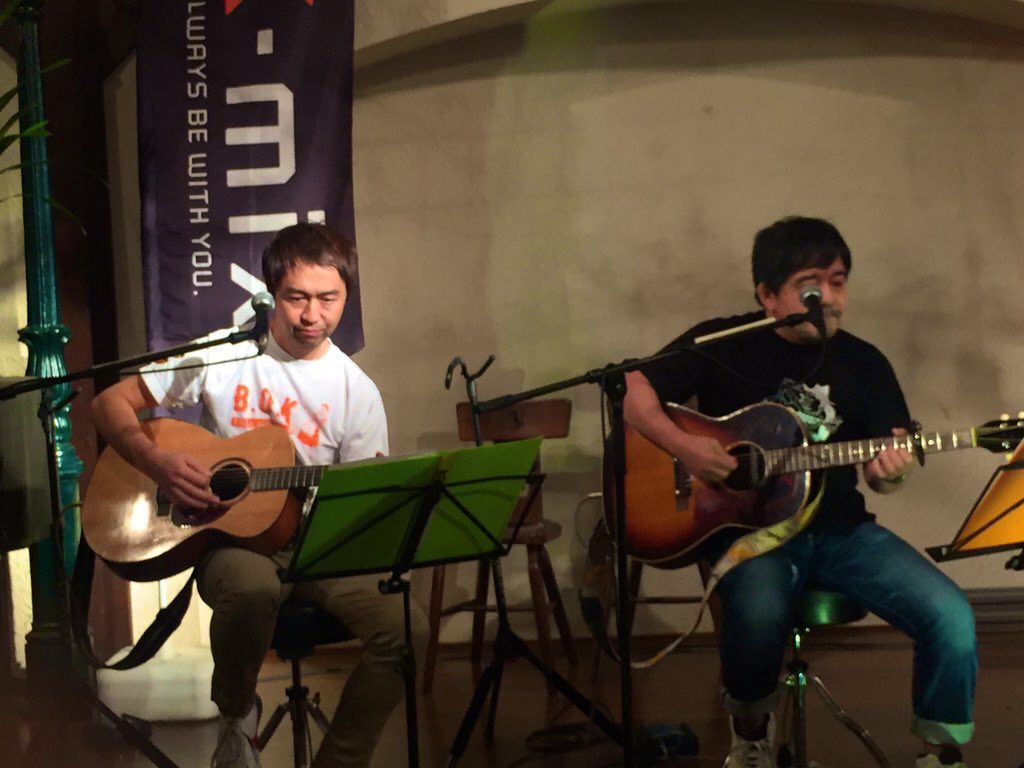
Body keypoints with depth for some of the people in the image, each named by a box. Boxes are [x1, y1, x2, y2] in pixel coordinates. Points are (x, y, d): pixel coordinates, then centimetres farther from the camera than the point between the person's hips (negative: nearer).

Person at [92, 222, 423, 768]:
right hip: (231, 536, -2)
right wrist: (157, 461, -16)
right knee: (252, 587, -39)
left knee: (402, 630, -25)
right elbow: (111, 403, 3)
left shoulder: (357, 393, 3)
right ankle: (236, 716, -8)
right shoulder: (222, 355, -1)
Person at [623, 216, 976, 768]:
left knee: (951, 617, -18)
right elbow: (631, 392, -5)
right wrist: (683, 446, -21)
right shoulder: (722, 344, -3)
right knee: (757, 615, -37)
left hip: (838, 530, 3)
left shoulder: (863, 364, 6)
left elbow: (882, 468, 7)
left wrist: (890, 471, -18)